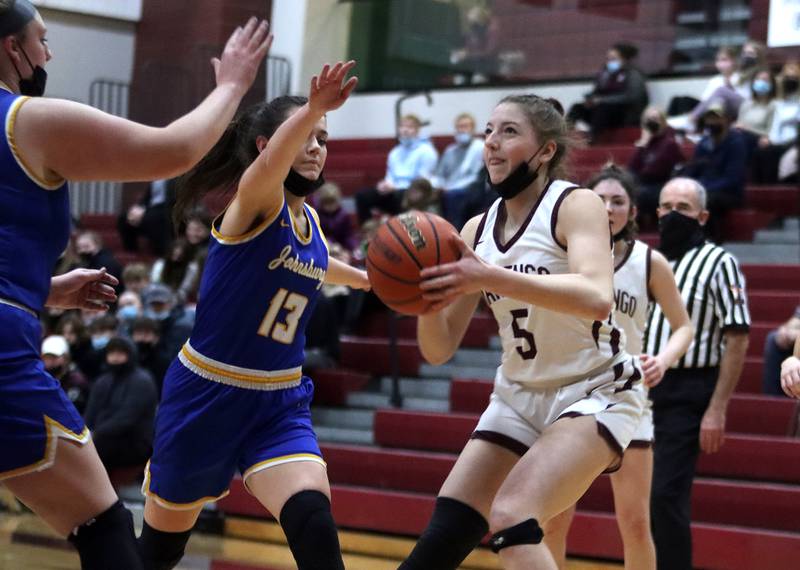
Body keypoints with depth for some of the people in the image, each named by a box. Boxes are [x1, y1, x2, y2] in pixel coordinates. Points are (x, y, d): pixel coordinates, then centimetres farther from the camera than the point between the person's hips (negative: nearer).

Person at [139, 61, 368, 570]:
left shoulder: (311, 222, 6)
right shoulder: (256, 200, -14)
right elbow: (270, 162, -41)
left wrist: (363, 277, 29)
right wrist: (312, 108, -58)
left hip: (280, 404, 5)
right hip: (206, 395, -4)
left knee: (313, 522, -23)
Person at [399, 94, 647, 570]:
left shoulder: (576, 205, -14)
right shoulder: (478, 230, 3)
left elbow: (597, 298, -34)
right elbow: (439, 350, 2)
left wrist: (491, 278, -42)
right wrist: (430, 297, -20)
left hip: (596, 393, -6)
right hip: (519, 396, 6)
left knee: (511, 517, -26)